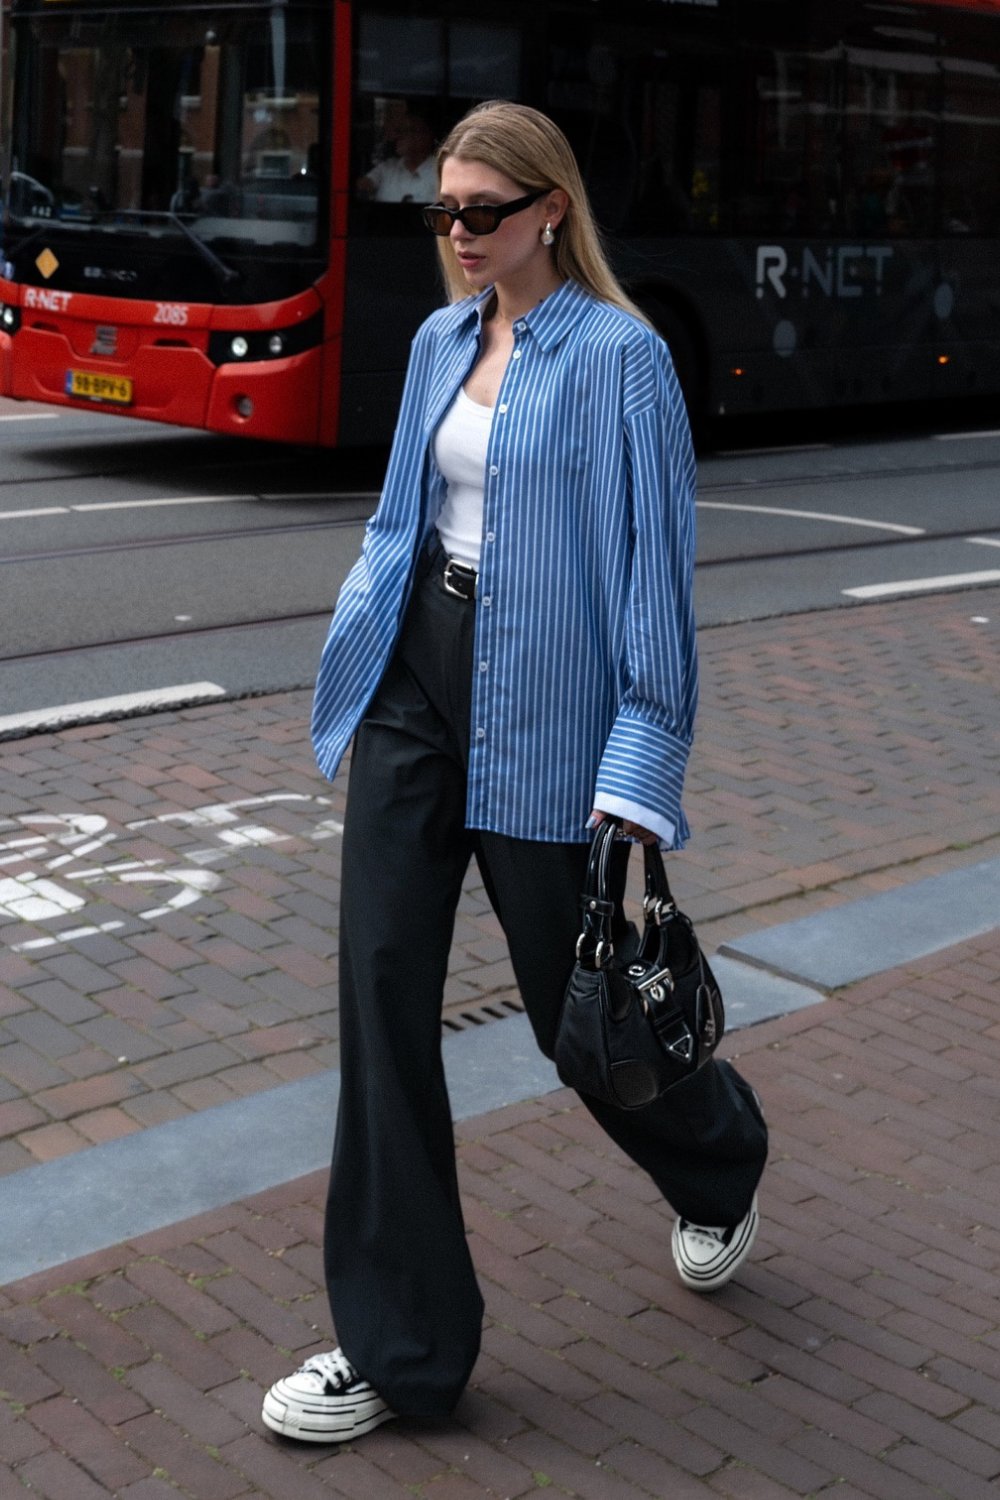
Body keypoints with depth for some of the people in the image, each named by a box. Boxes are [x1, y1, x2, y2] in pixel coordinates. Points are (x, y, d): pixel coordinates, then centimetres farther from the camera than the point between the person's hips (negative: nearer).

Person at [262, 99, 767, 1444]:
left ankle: (719, 1165, 43)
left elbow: (653, 562, -14)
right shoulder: (442, 339, 10)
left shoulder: (618, 354, -10)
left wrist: (640, 775, -18)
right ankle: (400, 1346, 13)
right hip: (417, 679, 6)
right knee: (383, 991, 1)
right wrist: (362, 627, 14)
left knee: (574, 1001, 8)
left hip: (540, 707, -6)